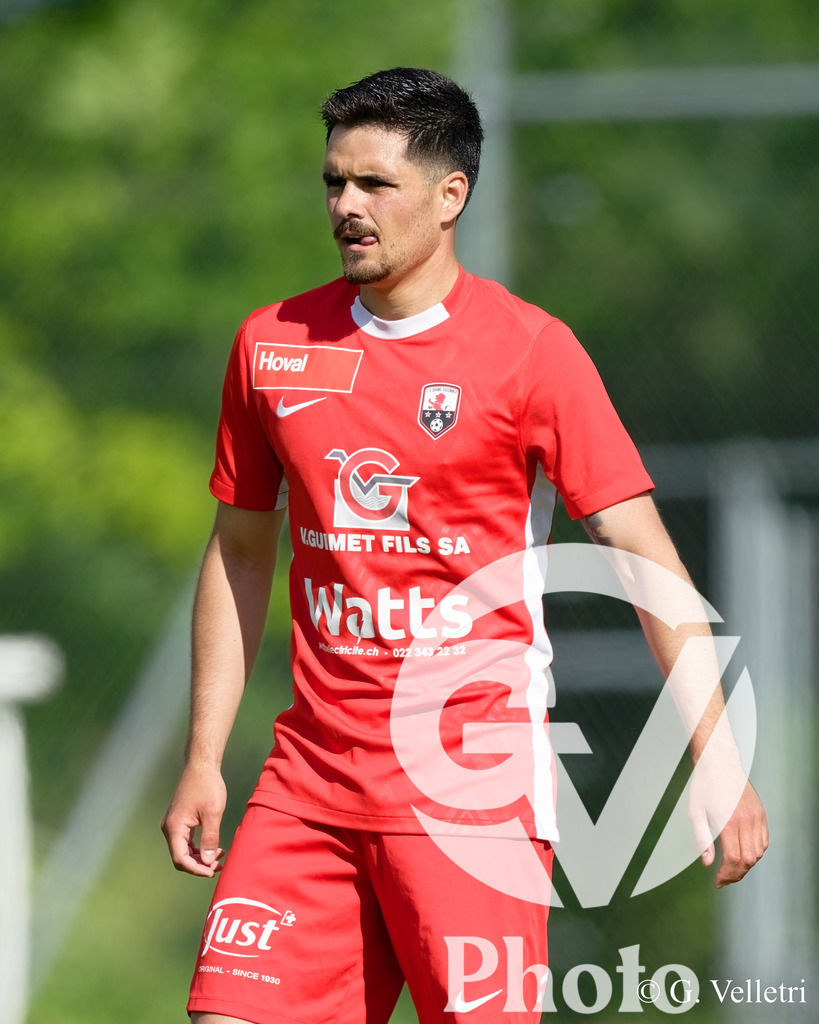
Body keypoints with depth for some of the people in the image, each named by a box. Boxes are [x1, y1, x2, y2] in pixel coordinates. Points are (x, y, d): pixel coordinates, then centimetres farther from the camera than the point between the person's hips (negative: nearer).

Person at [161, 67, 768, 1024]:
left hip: (473, 772, -4)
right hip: (312, 771, 4)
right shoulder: (271, 345, 9)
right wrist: (203, 761, 13)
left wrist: (718, 763, -13)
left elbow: (645, 556, -6)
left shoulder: (531, 350, -5)